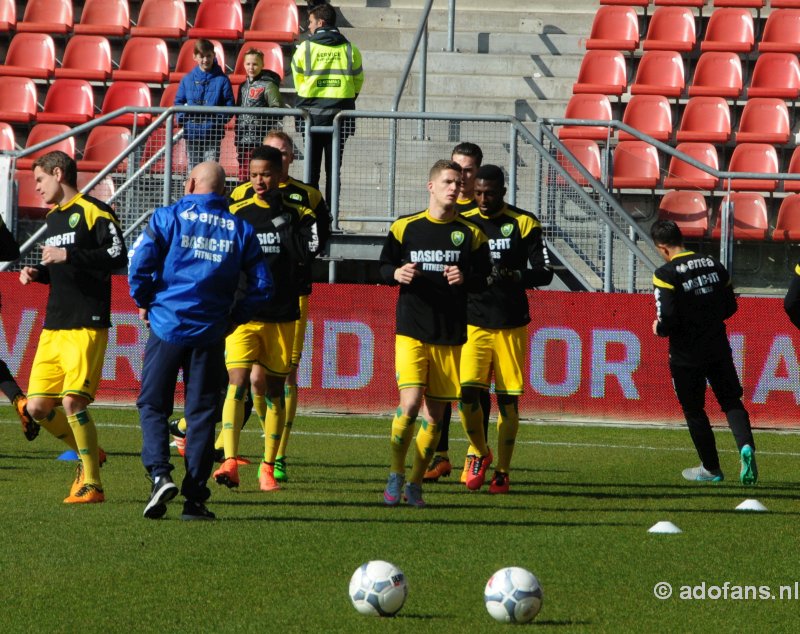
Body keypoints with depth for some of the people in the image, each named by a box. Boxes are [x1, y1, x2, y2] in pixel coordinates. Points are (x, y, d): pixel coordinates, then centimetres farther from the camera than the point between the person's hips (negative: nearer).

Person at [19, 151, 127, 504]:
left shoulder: (94, 212, -5)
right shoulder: (53, 218, 21)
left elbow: (118, 256, -16)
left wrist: (69, 255, -19)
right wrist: (37, 274, 11)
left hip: (87, 326, -8)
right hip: (53, 328, 8)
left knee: (72, 401, -16)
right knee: (37, 407, 2)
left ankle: (92, 484, -6)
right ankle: (87, 454, 23)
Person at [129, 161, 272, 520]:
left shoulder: (169, 217, -1)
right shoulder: (240, 230, 7)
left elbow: (139, 262, -10)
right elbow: (261, 285, 4)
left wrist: (143, 302, 5)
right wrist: (235, 317, 15)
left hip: (167, 325, -2)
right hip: (211, 333, 2)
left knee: (152, 405, 8)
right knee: (202, 412, 6)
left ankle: (159, 474, -14)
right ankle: (195, 498, 3)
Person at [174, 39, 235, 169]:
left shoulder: (222, 80, 0)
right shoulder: (187, 80, 6)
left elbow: (229, 105, -1)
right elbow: (178, 103, 11)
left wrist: (220, 118, -18)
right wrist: (182, 117, -8)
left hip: (212, 135, -3)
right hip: (192, 133, 3)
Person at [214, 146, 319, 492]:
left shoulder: (298, 214, 3)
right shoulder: (236, 213, 4)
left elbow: (305, 252, -13)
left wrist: (281, 218, -14)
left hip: (281, 316, 1)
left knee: (273, 389, 7)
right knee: (238, 382, -15)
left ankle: (268, 467, 17)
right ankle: (230, 462, -23)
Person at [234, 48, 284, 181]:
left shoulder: (268, 85, -6)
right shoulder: (243, 86, 16)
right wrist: (237, 136, 18)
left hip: (260, 140, -7)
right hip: (243, 140, 7)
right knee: (243, 172, 10)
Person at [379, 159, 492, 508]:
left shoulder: (470, 233, 6)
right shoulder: (404, 227, 3)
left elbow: (483, 279, 8)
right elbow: (384, 266, 10)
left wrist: (465, 278, -14)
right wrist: (397, 273, -12)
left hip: (450, 335, 2)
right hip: (411, 331, -2)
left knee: (434, 413, 3)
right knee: (410, 403, -16)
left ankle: (415, 483, 14)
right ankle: (396, 474, 0)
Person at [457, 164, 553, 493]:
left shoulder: (523, 223, -2)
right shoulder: (464, 223, 5)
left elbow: (544, 273, -6)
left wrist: (510, 275, -22)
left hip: (512, 324, -1)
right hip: (473, 323, 1)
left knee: (507, 399, 0)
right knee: (468, 391, -12)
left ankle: (502, 471, 11)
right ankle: (478, 452, 13)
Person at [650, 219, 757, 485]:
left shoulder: (666, 274, -16)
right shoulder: (713, 265, 3)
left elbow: (668, 318, -22)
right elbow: (730, 306, 10)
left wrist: (659, 329, 0)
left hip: (686, 354, -4)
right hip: (718, 349, 4)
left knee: (694, 410, 11)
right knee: (731, 400, 10)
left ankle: (711, 468, 17)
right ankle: (745, 445, -17)